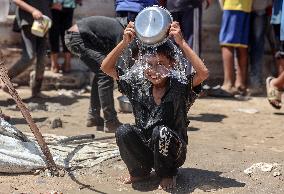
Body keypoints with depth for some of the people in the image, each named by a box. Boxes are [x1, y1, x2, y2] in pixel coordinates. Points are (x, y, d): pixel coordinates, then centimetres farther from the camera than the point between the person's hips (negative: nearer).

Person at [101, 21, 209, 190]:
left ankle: (168, 174, -4)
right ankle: (140, 171, 2)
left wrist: (181, 42, -31)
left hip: (172, 151, -3)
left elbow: (203, 73, -31)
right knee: (123, 132, -25)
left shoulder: (180, 88, -12)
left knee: (161, 132, -34)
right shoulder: (138, 87, -2)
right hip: (144, 150, 3)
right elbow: (106, 67, -4)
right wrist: (125, 42, -17)